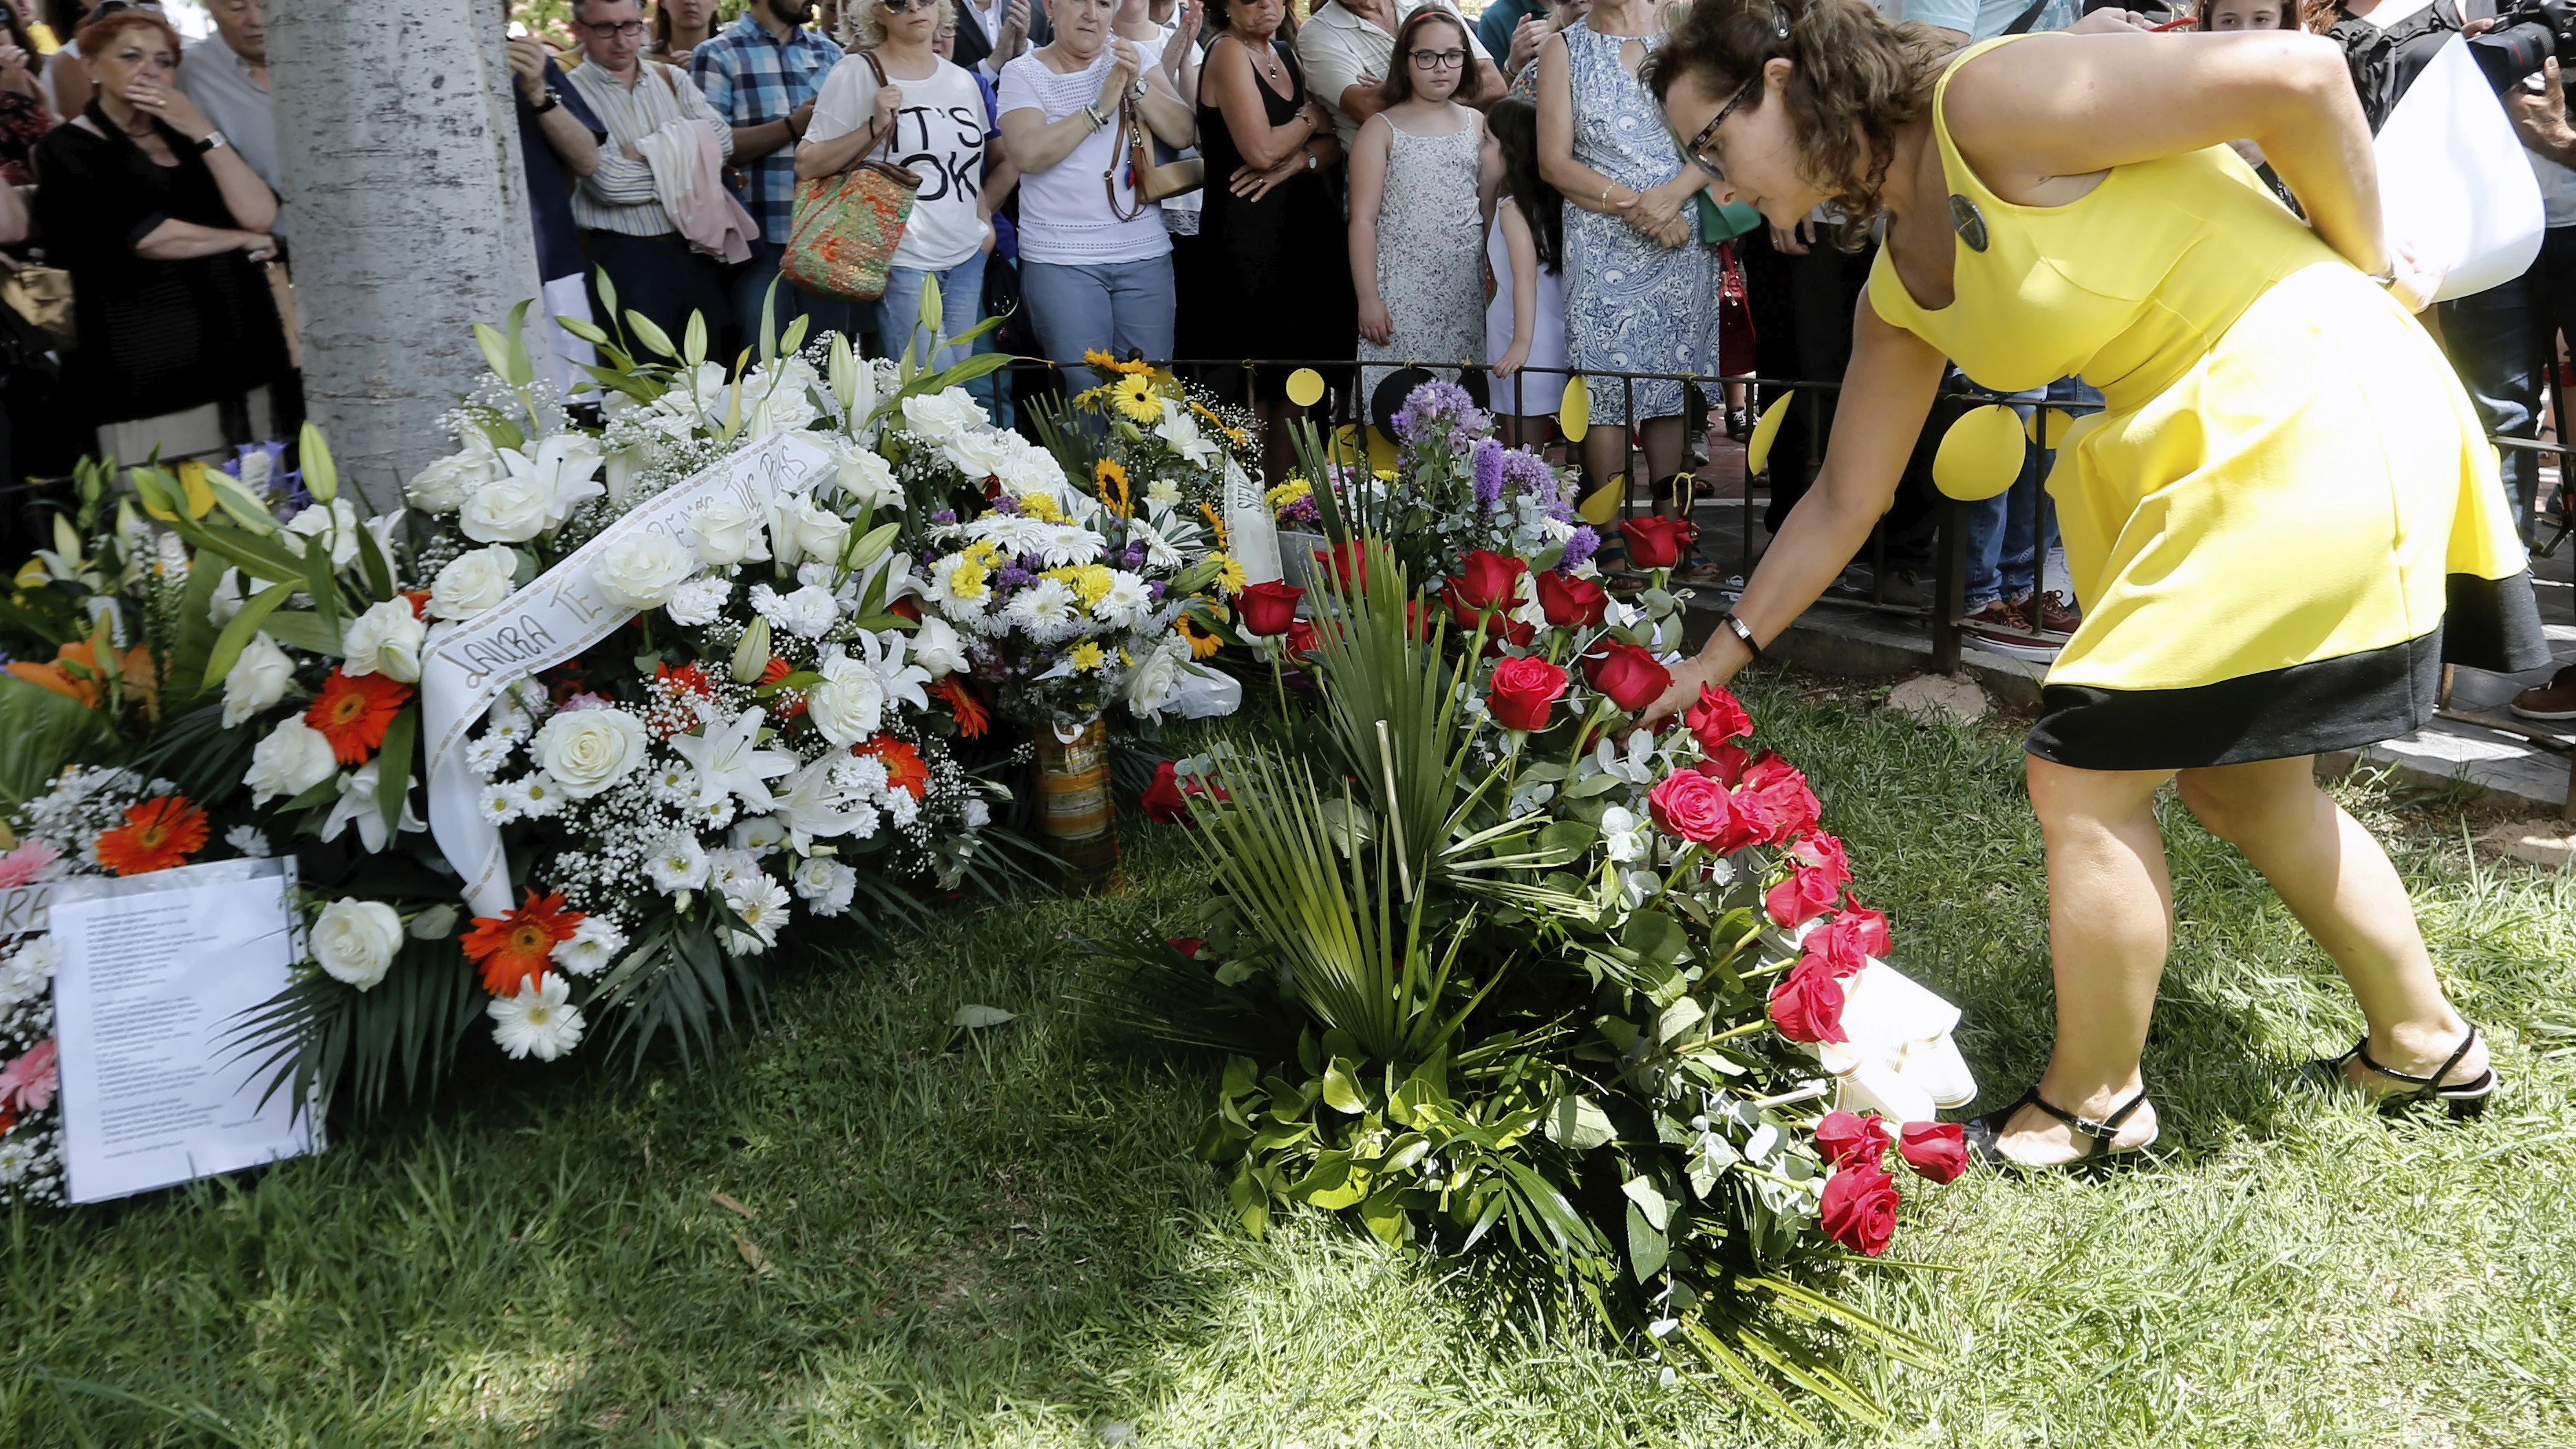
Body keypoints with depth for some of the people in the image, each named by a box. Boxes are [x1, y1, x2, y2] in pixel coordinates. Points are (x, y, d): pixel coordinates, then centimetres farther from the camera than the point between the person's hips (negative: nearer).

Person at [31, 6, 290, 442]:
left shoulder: (185, 133, 18)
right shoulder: (67, 148, 2)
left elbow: (260, 216, 2)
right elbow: (142, 235, -13)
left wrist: (201, 131, -5)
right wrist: (243, 241, -1)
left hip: (239, 338, 5)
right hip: (148, 356, -5)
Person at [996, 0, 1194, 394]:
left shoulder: (1131, 57, 9)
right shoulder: (1023, 73, 0)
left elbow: (1182, 133, 0)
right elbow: (1027, 154, -15)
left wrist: (1137, 86, -14)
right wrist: (1100, 107, -16)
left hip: (1145, 254, 3)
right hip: (1060, 260, -3)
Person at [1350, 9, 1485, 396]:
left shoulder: (1476, 125, 11)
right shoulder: (1382, 129, 2)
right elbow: (1363, 220, -2)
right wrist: (1368, 298, -8)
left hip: (1466, 287, 3)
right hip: (1403, 287, -3)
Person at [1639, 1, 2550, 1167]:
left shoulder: (1988, 104, -18)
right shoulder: (1902, 288, 8)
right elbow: (1843, 501, 15)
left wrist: (2367, 268, -6)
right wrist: (1719, 656, 16)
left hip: (2314, 410, -9)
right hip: (2211, 450, 9)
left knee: (2084, 772, -4)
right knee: (2236, 782, 19)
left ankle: (2092, 1102, 13)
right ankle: (2424, 1046, 38)